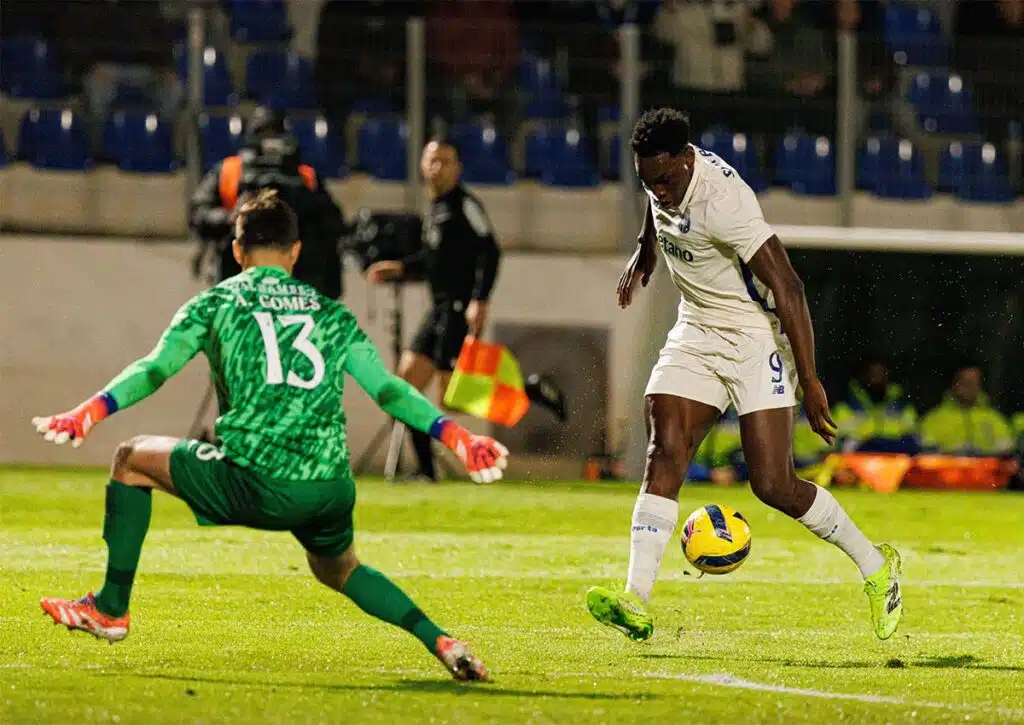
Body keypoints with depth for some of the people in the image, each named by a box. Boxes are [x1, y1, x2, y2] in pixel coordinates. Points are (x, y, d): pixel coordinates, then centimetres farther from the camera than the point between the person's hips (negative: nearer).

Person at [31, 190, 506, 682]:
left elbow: (155, 369, -2)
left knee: (132, 460, 19)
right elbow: (387, 389, 13)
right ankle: (439, 641, 16)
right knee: (338, 569, 35)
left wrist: (90, 412, -8)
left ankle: (111, 609, 19)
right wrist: (455, 437, 17)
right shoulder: (332, 314, 19)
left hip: (254, 485, -4)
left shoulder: (215, 304, 11)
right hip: (332, 489, 4)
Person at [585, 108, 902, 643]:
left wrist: (809, 382, -28)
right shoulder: (661, 176, -4)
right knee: (665, 453, -12)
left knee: (774, 486, -10)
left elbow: (787, 287, -28)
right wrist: (644, 252, 33)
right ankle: (635, 603, -19)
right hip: (697, 333, 7)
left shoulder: (722, 201, -28)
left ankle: (875, 565, 12)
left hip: (757, 336, -7)